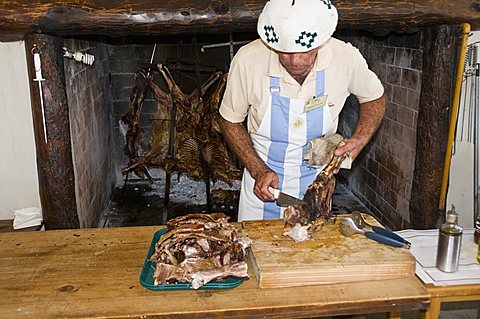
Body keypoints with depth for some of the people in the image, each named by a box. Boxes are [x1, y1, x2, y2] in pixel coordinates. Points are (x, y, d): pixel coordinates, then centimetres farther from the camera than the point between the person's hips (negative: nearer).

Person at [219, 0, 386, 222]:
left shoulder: (346, 57, -18)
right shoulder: (247, 60, -22)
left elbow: (375, 98, 3)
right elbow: (230, 120, -7)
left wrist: (359, 141, -14)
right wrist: (258, 170, -17)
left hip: (317, 180, 1)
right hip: (263, 180, -1)